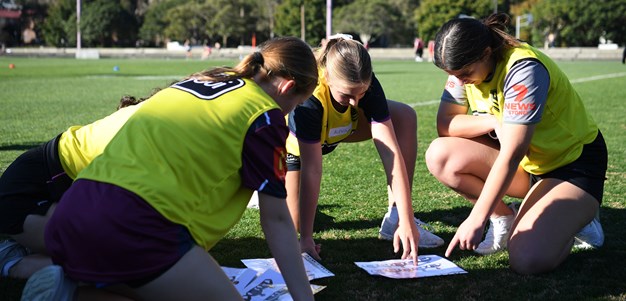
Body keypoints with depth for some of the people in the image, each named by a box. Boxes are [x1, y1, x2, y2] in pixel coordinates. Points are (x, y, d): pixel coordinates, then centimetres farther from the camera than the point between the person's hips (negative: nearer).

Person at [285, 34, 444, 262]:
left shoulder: (366, 85, -31)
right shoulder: (308, 99, -42)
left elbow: (390, 150, -34)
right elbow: (311, 170, -42)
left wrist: (407, 221, -39)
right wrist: (306, 238, -40)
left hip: (336, 131, 4)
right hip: (294, 141, -4)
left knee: (405, 117, -20)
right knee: (293, 224, -16)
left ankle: (396, 218, -17)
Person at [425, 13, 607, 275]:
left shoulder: (523, 68, -29)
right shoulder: (466, 66, -7)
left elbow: (511, 155, -33)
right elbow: (444, 125, -7)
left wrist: (476, 220, -34)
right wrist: (494, 122, -24)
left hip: (573, 161, -7)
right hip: (525, 159, 7)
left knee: (528, 260, -27)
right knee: (440, 156, -17)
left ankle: (573, 219, 5)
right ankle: (504, 219, 1)